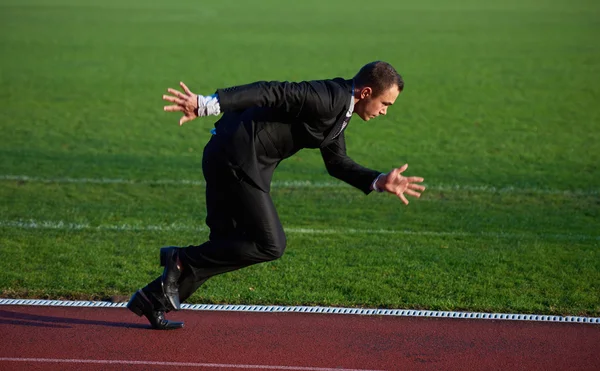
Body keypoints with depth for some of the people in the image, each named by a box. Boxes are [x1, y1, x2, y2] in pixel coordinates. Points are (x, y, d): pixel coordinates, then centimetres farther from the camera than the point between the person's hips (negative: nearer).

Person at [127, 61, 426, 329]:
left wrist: (380, 181, 9)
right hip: (237, 156, -10)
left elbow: (337, 162, 21)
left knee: (226, 246, 14)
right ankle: (182, 260, 0)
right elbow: (272, 92, -27)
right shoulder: (328, 97, -17)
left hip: (244, 162, 10)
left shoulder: (339, 107, 14)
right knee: (270, 244, -8)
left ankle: (154, 298, 21)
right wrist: (207, 105, -36)